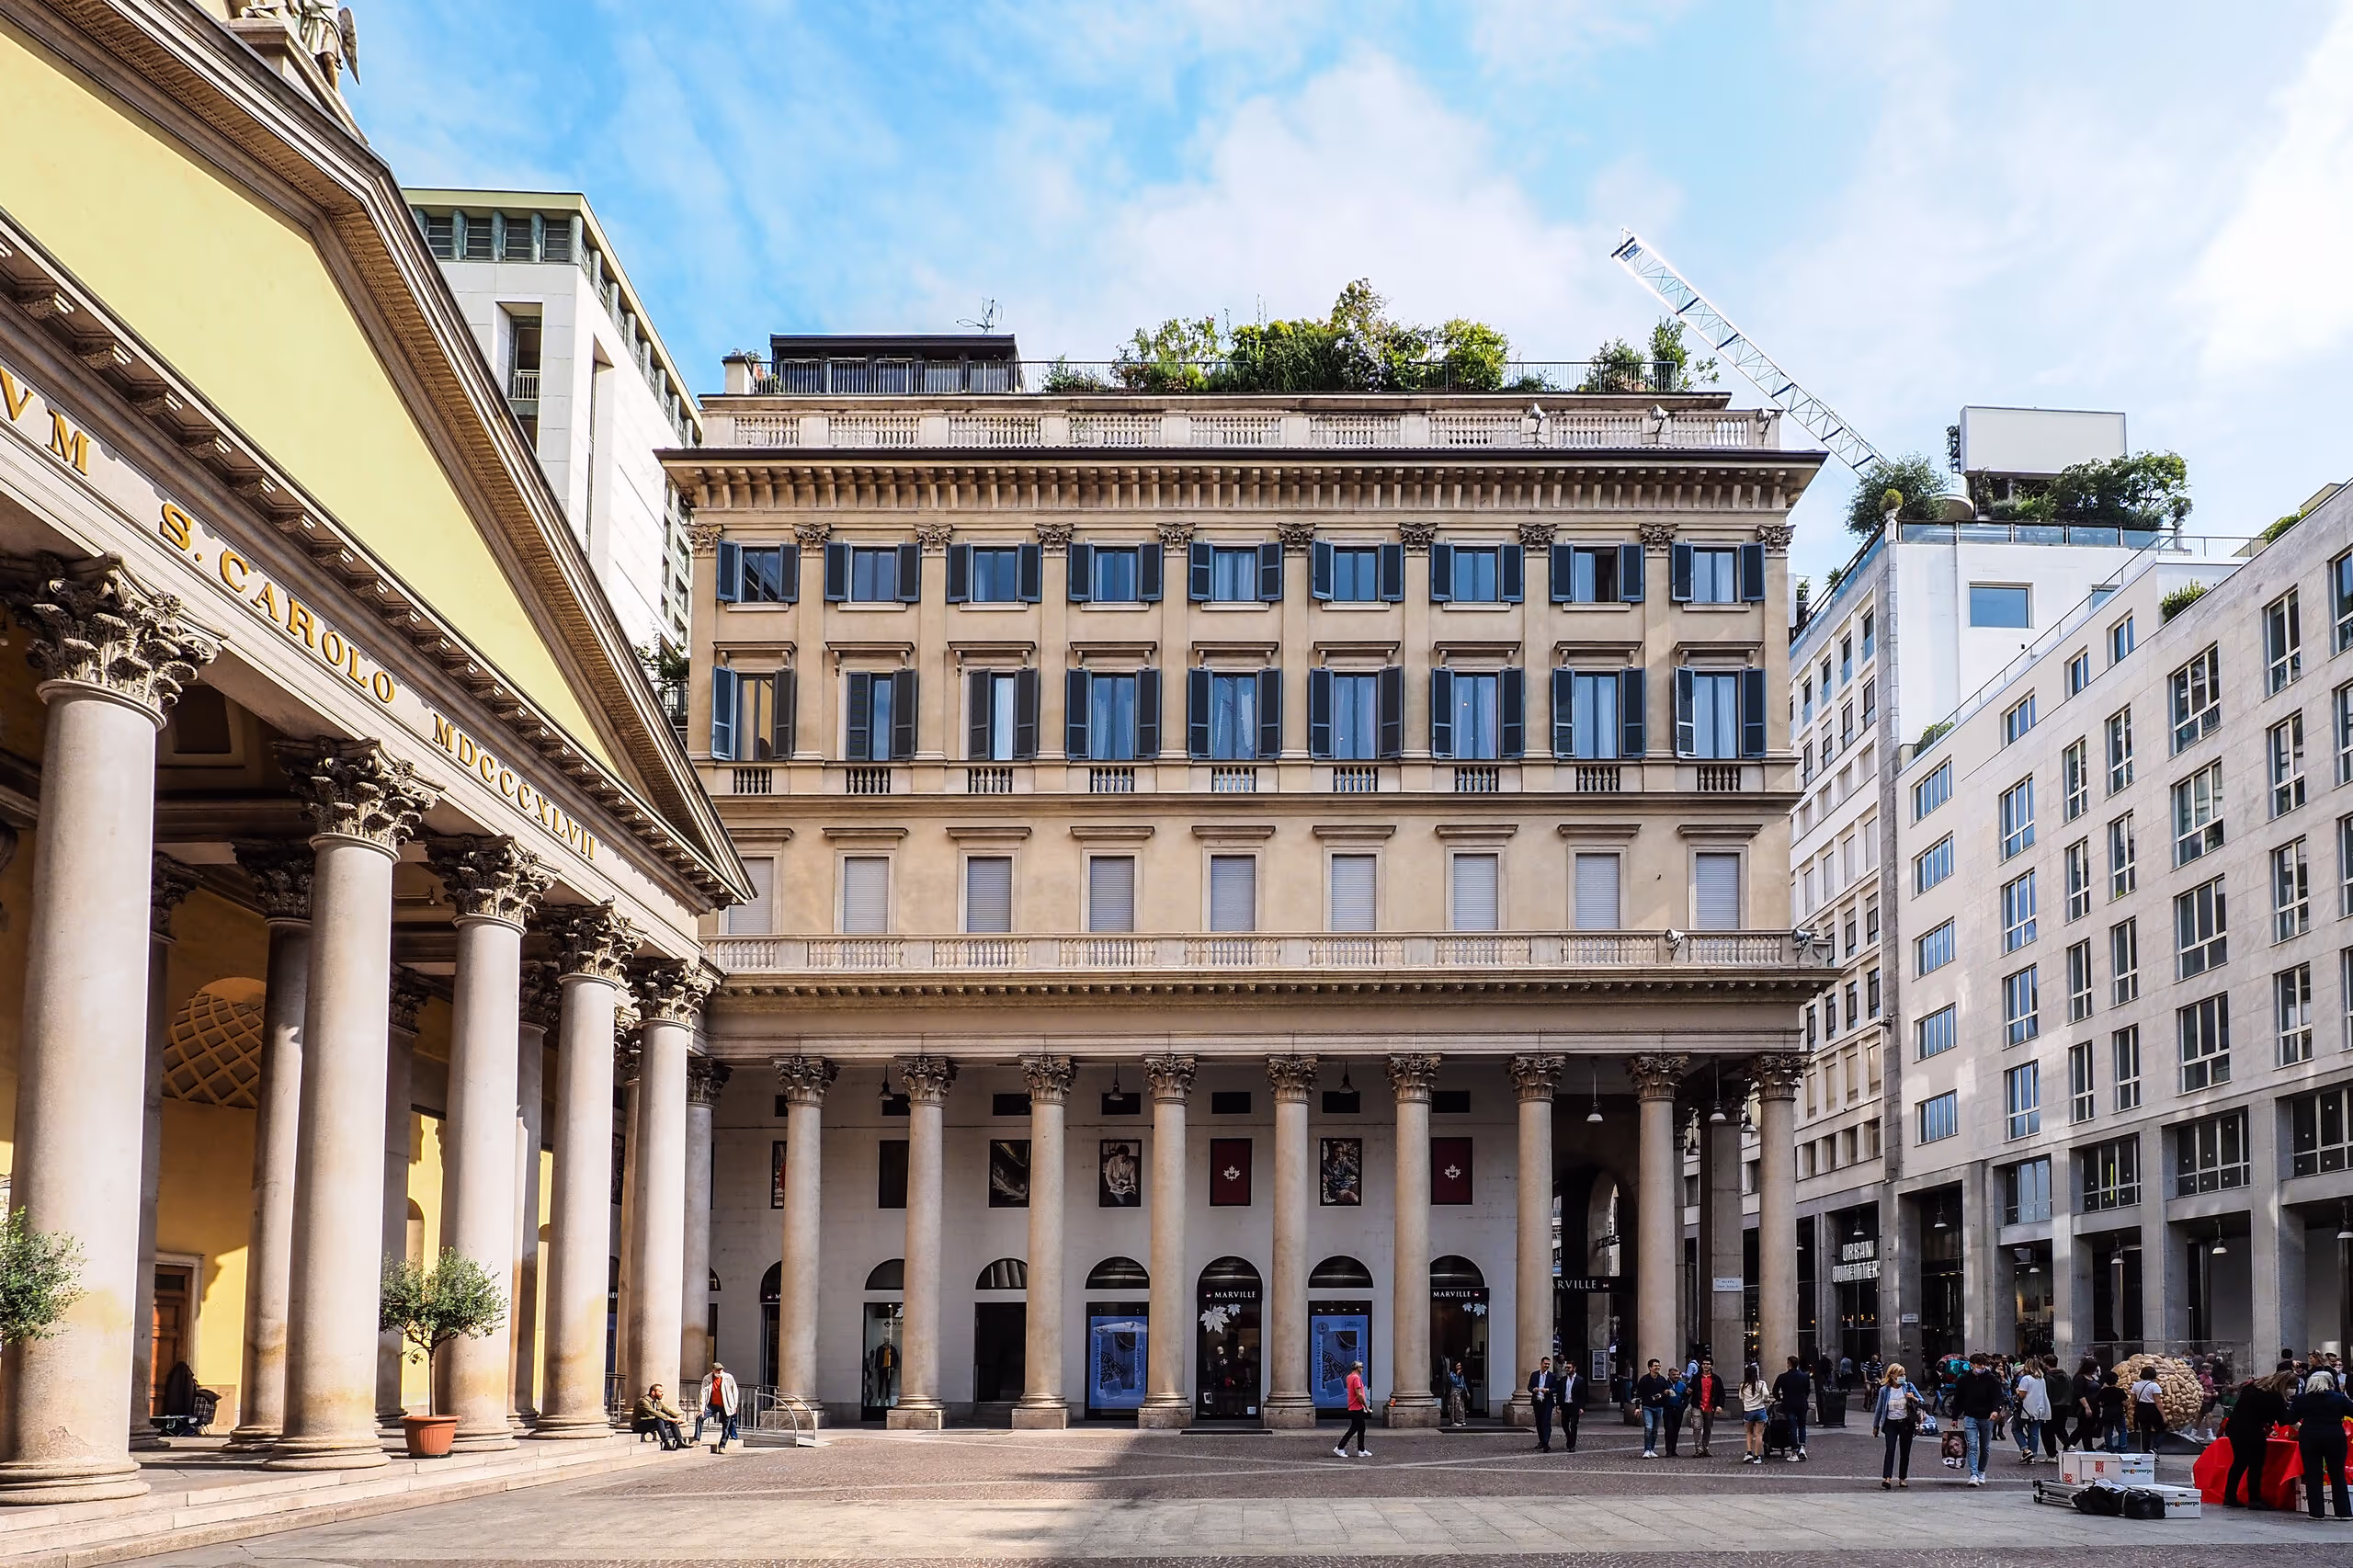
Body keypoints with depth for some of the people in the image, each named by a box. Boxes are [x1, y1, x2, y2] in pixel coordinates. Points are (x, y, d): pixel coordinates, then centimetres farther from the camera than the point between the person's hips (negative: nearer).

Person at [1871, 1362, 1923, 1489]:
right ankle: (1887, 1478, -20)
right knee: (1890, 1450, -15)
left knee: (1905, 1452, 6)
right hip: (1891, 1424, -2)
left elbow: (1922, 1402, 6)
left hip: (1906, 1423, 2)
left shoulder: (1908, 1387, 1)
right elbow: (1879, 1409, 8)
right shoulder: (1884, 1390, 0)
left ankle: (1902, 1479, 16)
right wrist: (1875, 1426, 11)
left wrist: (1914, 1399, -16)